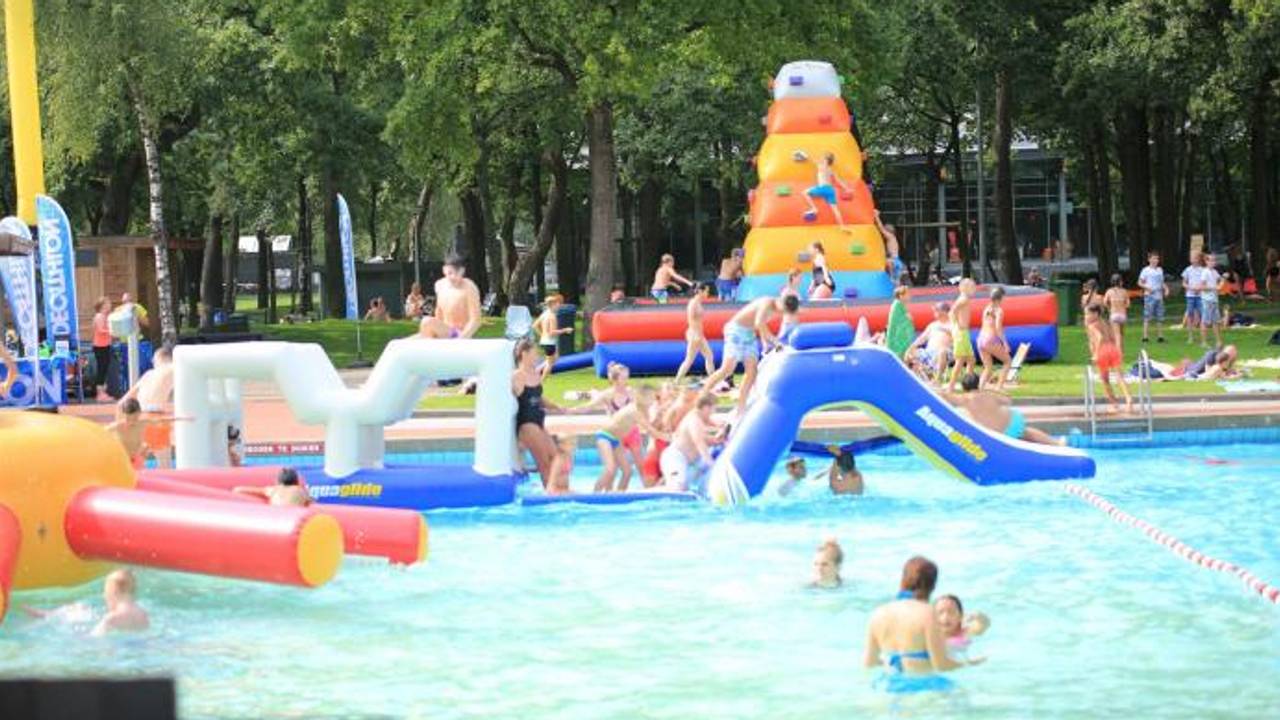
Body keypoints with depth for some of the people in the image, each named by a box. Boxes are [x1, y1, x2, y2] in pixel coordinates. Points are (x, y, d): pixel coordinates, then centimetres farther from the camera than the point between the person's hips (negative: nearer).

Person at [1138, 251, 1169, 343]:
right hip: (1150, 297, -6)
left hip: (1159, 297, 6)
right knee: (1147, 317, -6)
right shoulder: (1146, 270, -4)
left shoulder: (1160, 270, 12)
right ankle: (1145, 337, -5)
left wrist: (1166, 288, 3)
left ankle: (1160, 336, 12)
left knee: (1160, 318, 6)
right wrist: (1147, 287, -20)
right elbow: (1140, 283, -4)